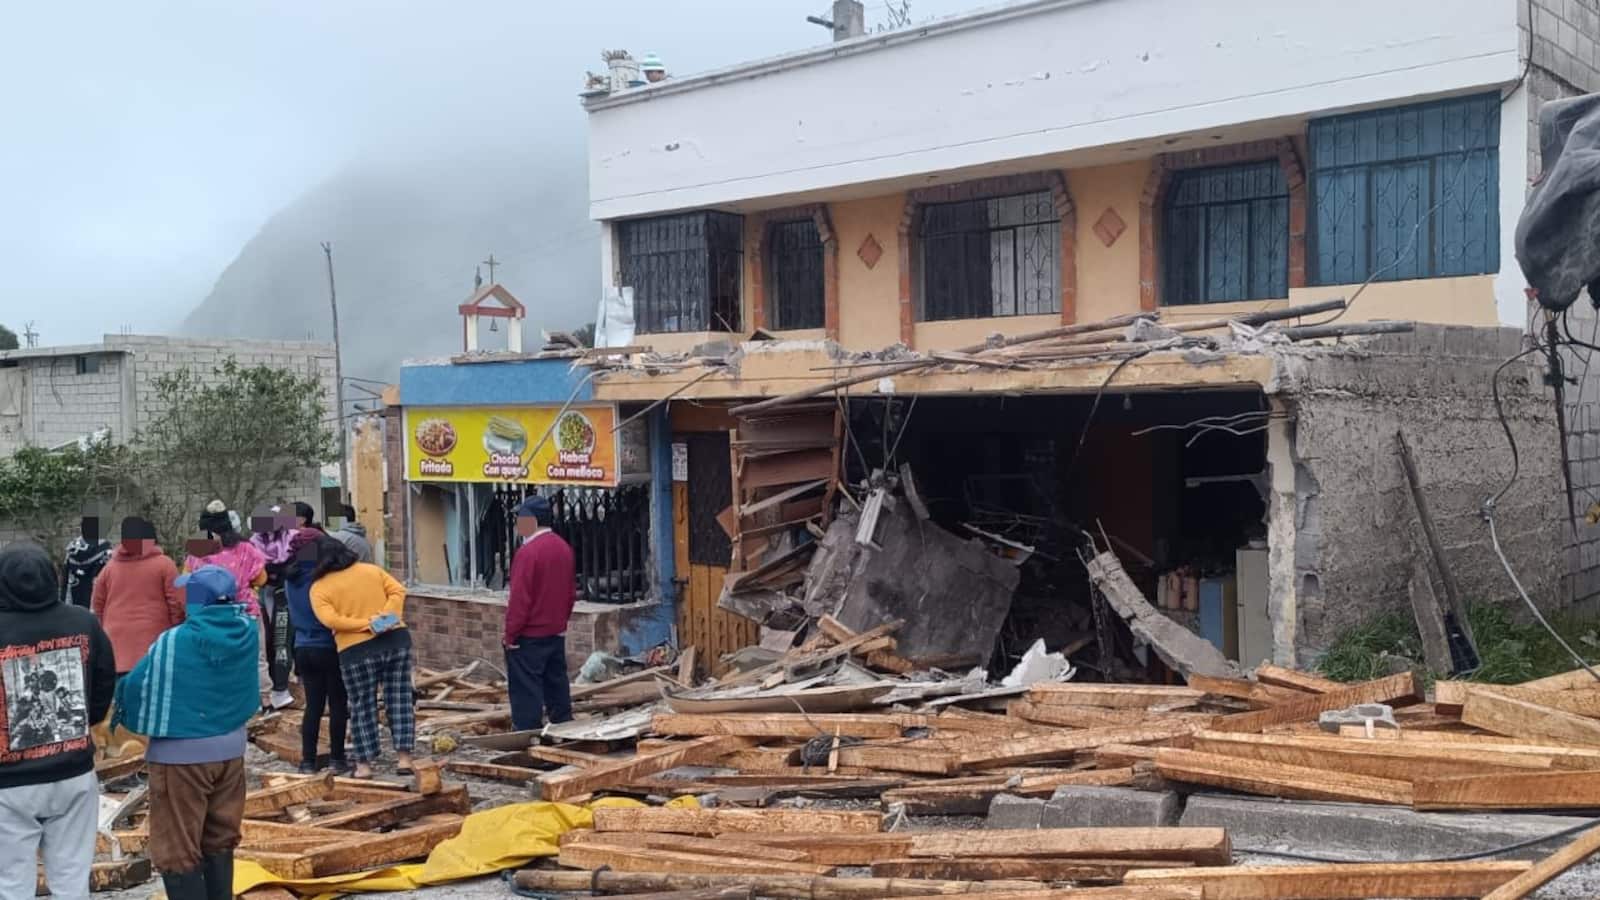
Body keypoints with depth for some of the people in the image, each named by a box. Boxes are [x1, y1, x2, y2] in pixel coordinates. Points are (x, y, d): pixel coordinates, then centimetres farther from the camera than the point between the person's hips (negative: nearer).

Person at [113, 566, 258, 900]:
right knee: (221, 840, 17)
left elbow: (137, 686, -7)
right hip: (230, 748, 6)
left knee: (177, 849, 4)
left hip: (182, 754, -5)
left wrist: (121, 713, 11)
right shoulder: (248, 631, -6)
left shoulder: (173, 642, -19)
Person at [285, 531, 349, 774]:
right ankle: (337, 758, 9)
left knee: (313, 705, 11)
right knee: (338, 704, 5)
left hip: (303, 649, 6)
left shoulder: (291, 579, 5)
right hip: (329, 648, -6)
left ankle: (308, 760, 11)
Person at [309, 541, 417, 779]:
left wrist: (367, 624, -12)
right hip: (396, 639, 3)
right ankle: (404, 759, 8)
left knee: (362, 707, 9)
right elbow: (398, 590, 2)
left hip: (356, 650, -3)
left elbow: (329, 620, -12)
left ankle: (364, 764, 12)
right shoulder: (371, 570, 12)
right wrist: (388, 616, -8)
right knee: (400, 700, 8)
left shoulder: (319, 588, 3)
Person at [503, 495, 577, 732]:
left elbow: (519, 598, -19)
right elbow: (571, 591, 14)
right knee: (556, 683, 16)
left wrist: (510, 633, -11)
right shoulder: (563, 548, 6)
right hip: (556, 632, 8)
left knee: (526, 689, -2)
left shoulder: (528, 552, -19)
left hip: (529, 636, -8)